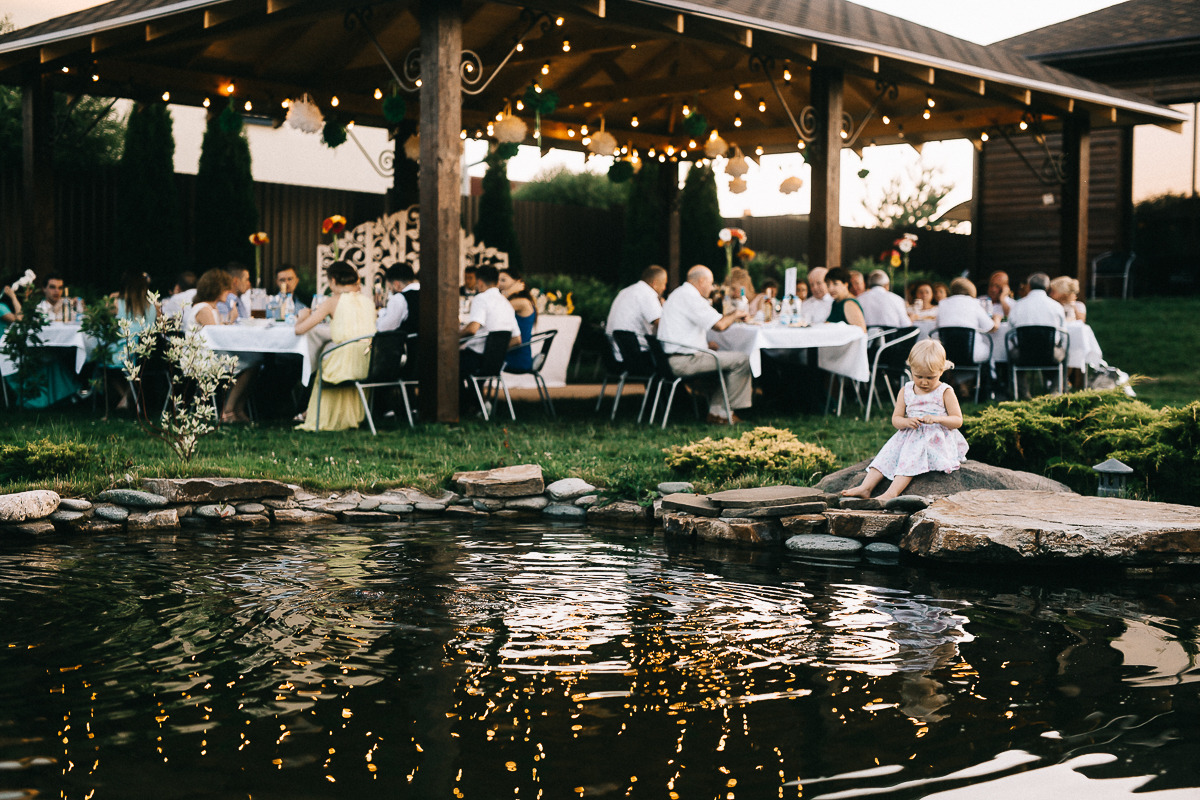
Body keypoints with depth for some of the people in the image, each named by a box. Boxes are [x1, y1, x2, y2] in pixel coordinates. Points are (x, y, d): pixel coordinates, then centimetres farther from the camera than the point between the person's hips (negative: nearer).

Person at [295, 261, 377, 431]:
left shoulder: (332, 302, -4)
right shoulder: (368, 301, 9)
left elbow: (299, 330, -2)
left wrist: (303, 316, 19)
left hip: (342, 366, -5)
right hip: (367, 366, 5)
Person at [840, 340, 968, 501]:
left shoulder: (945, 392, -1)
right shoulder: (905, 392, 8)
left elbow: (958, 421, -5)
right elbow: (895, 419, 7)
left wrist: (937, 419, -24)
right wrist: (907, 422, -18)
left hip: (937, 440, -5)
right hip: (910, 436, 5)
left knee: (914, 451, -30)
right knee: (889, 451, -18)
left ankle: (892, 492, -42)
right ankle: (866, 487, -26)